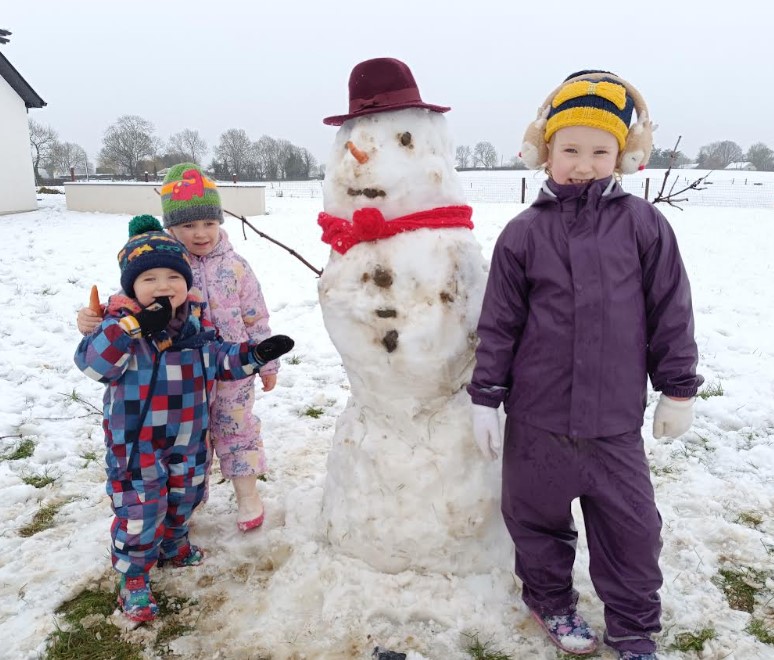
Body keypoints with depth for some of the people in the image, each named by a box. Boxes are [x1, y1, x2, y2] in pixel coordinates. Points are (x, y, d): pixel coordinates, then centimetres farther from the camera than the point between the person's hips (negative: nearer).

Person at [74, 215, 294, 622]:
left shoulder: (197, 321, -2)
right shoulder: (122, 322, -18)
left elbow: (221, 361, 10)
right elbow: (92, 363, -32)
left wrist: (256, 354, -4)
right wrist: (135, 326, -41)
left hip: (188, 438, 6)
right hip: (136, 442, -5)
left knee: (184, 496, 23)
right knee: (141, 509, 2)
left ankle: (173, 543, 50)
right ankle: (133, 576, 24)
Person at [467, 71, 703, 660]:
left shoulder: (643, 225, -2)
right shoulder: (523, 233, -2)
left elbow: (671, 310, 4)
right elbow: (499, 322, 0)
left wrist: (678, 388, 6)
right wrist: (486, 397, -1)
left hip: (616, 418, 0)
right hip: (537, 416, 0)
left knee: (631, 527, 10)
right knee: (538, 517, 15)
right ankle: (550, 599, 42)